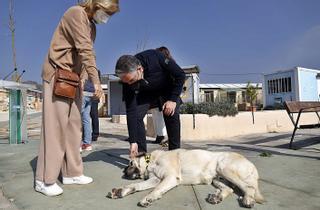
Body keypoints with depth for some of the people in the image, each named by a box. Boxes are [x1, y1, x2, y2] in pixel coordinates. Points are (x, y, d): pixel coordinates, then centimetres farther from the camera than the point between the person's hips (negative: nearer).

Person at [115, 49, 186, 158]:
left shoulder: (155, 57, -39)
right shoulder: (127, 80, -30)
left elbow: (180, 75, -25)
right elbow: (131, 111, -28)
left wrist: (173, 99, -29)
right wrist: (133, 142, -29)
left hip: (168, 87, -2)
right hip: (146, 92, 2)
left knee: (172, 115, -19)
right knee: (137, 115, -16)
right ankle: (141, 152, -4)